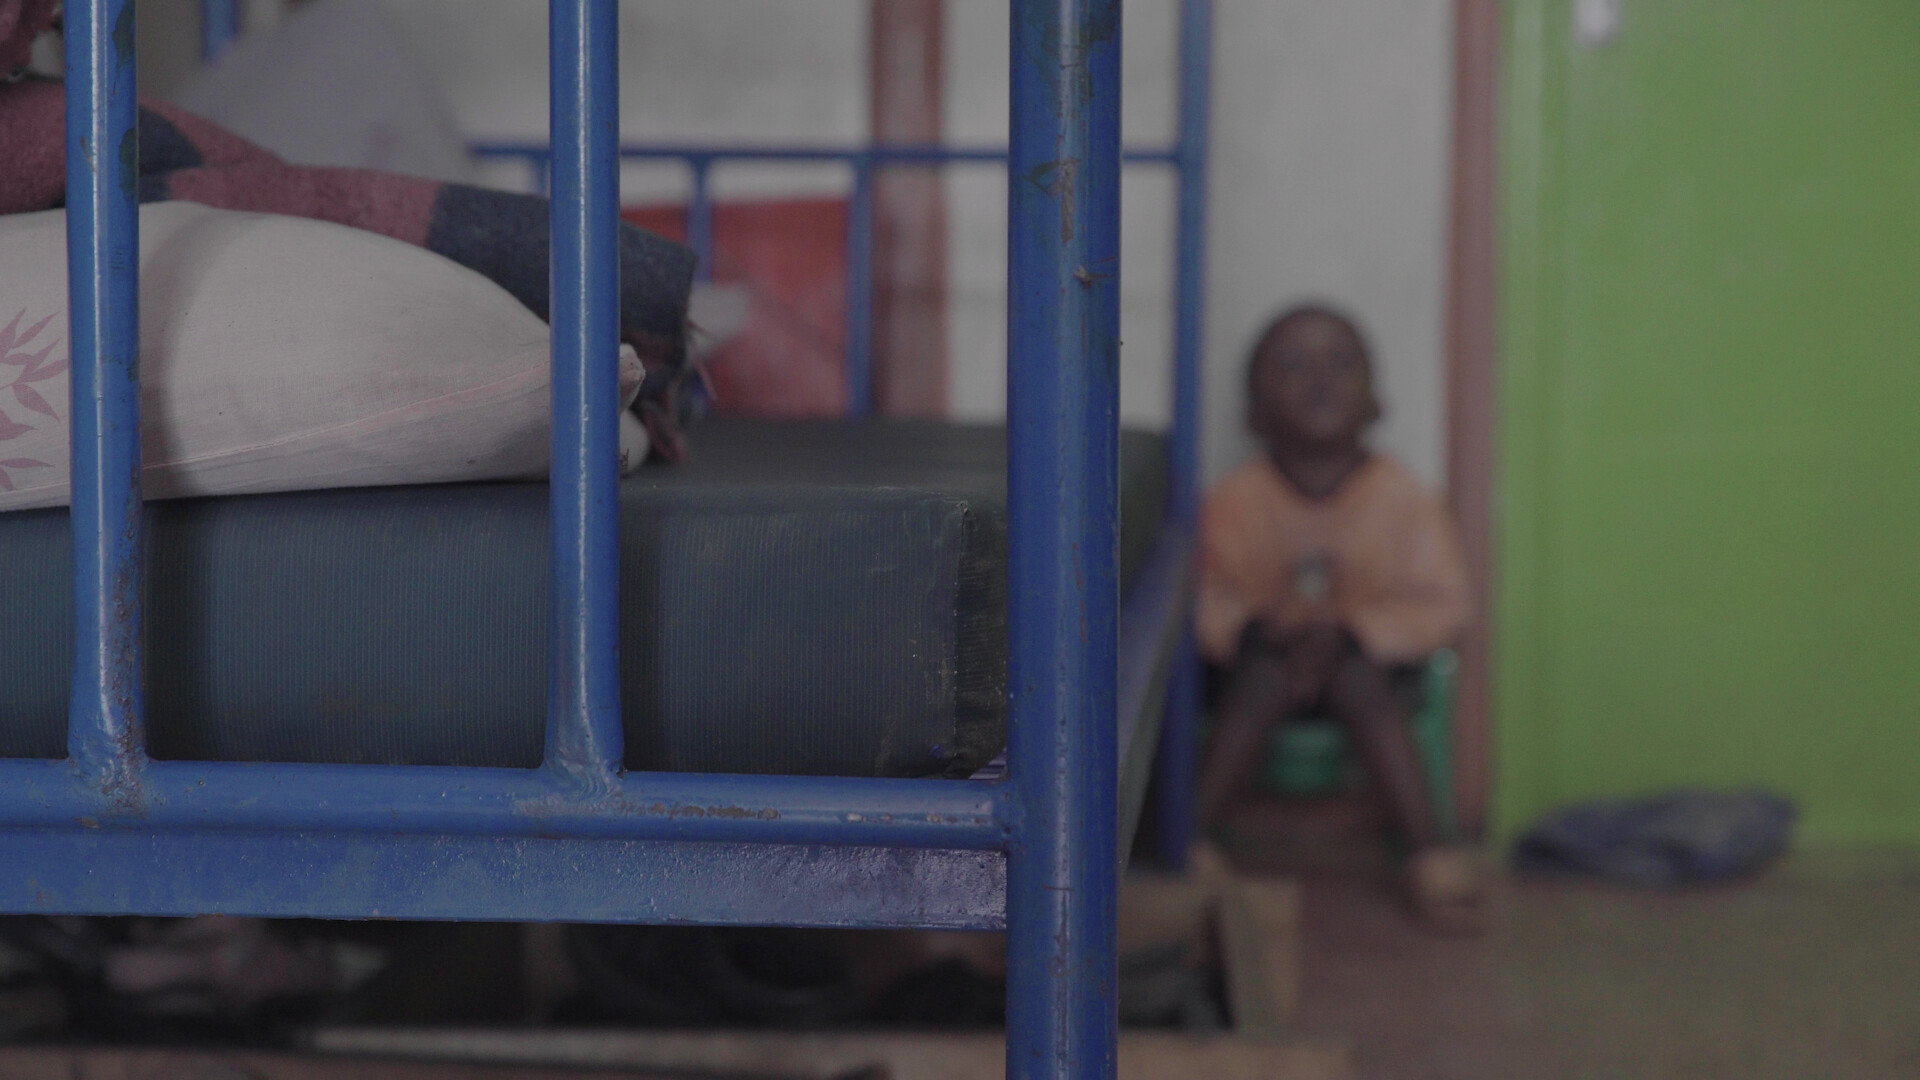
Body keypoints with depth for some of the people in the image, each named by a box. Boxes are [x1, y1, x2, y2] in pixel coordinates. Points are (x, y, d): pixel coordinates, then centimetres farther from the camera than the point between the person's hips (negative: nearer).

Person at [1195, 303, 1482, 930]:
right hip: (1268, 654, 0)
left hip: (1373, 659, 0)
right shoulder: (1235, 502, -6)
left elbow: (1442, 606, -10)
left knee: (1358, 683, -35)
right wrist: (1260, 627, -27)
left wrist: (1350, 631, -24)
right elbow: (1206, 603, -6)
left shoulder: (1400, 498, -7)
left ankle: (1429, 852, -34)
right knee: (1260, 679, -34)